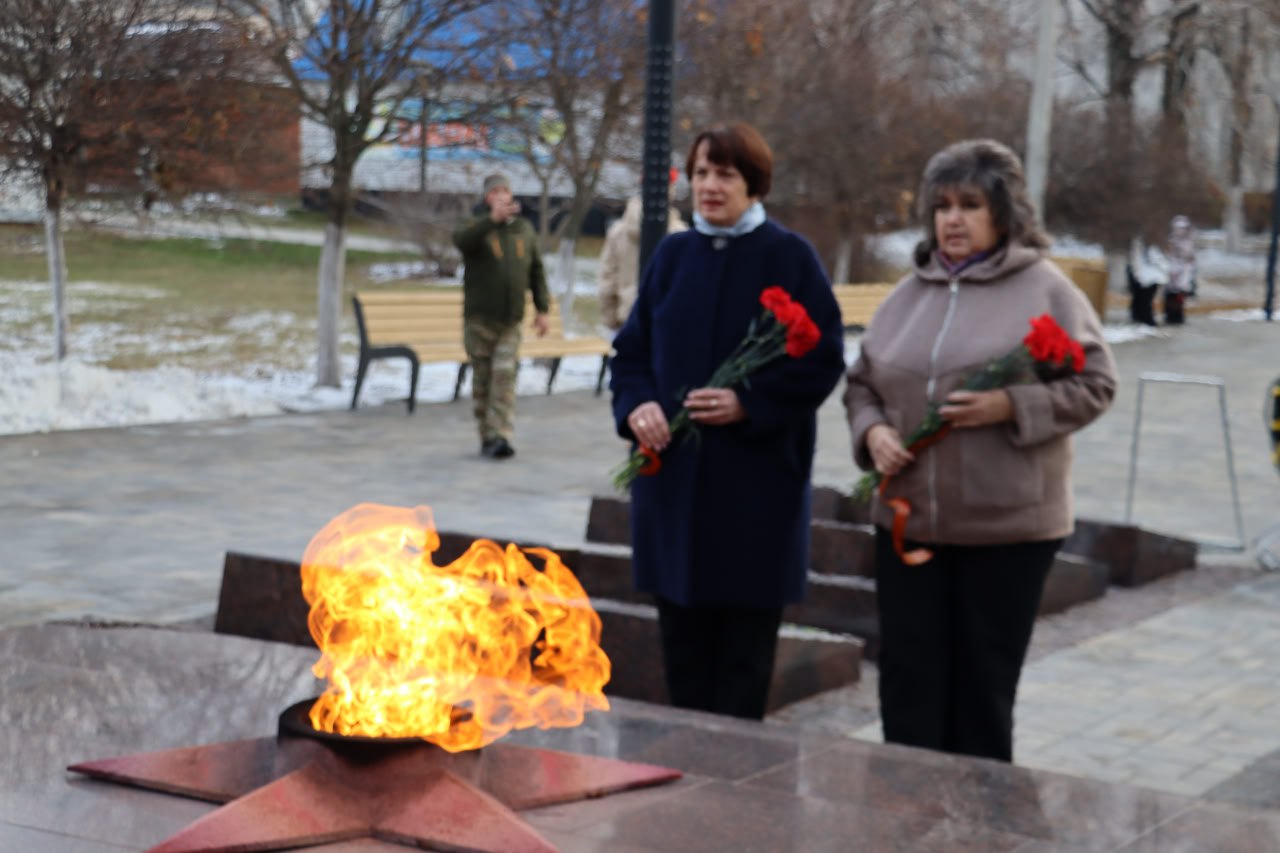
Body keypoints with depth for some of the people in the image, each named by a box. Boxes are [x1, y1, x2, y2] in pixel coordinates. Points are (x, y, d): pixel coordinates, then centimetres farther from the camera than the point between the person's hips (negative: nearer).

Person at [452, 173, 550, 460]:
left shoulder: (524, 229, 12)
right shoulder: (478, 227, 0)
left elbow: (536, 271, 16)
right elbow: (461, 239, -26)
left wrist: (542, 309, 9)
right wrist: (493, 218, -38)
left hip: (510, 320, 2)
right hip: (479, 318, -2)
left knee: (505, 375, -10)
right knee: (482, 378, 3)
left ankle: (501, 436, -14)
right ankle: (487, 437, 12)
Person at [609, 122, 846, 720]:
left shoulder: (790, 257, -3)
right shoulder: (671, 256, 10)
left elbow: (823, 361, -7)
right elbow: (632, 349, 13)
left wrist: (749, 403, -19)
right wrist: (636, 404, -7)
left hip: (758, 479, -4)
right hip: (673, 472, 4)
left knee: (744, 641, 4)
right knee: (681, 632, 9)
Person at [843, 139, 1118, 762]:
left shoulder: (1045, 290, -3)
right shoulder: (910, 293, 11)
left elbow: (1093, 384, -5)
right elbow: (862, 383, 17)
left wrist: (1010, 406, -19)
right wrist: (872, 432, -4)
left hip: (1008, 525, -4)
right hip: (908, 520, 4)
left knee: (984, 682, 6)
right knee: (908, 677, 5)